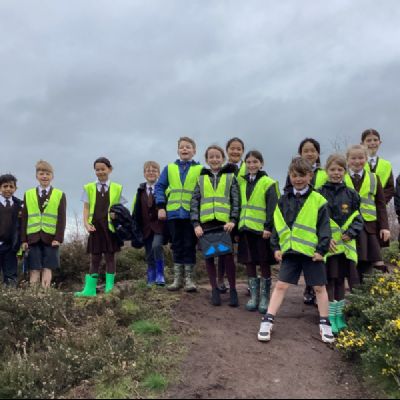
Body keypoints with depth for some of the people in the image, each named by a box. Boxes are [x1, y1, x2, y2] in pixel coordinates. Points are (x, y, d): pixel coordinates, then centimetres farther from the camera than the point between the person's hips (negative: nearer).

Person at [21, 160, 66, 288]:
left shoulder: (60, 195, 6)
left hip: (51, 238, -1)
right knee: (34, 270, 1)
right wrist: (24, 239, 1)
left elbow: (62, 219, 0)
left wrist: (59, 238, -10)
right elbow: (24, 218, 8)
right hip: (33, 238, 1)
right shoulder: (28, 194, 11)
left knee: (48, 269, -1)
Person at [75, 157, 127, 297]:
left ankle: (109, 286, 8)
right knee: (94, 258, 6)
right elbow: (86, 208, 5)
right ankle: (90, 289, 8)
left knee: (110, 256, 3)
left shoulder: (117, 188, 6)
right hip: (95, 226, 1)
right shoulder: (89, 188, 9)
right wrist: (86, 223, -8)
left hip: (110, 226, -1)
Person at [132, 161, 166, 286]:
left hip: (160, 225, -4)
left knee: (156, 245, -27)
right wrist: (136, 228, 5)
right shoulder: (140, 191, 12)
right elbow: (136, 211, 13)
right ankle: (151, 281, 18)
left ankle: (160, 276, -15)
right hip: (146, 228, 4)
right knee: (149, 256, 8)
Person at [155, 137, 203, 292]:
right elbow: (160, 187, 7)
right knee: (177, 246, 9)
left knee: (189, 246, 3)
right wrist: (161, 206, -4)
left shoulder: (200, 170, 3)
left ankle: (189, 279, 12)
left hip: (191, 214, -2)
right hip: (173, 213, 2)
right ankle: (178, 278, 18)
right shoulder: (169, 168, 9)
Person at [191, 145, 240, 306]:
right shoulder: (201, 179, 13)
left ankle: (233, 290, 9)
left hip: (225, 223, -2)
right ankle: (215, 290, 17)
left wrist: (233, 220, -9)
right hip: (206, 224, 2)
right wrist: (196, 224, -1)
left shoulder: (230, 177, 9)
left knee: (227, 257, -5)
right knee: (209, 257, 5)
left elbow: (236, 201, 3)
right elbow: (195, 202, 9)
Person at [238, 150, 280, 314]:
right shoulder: (242, 183, 13)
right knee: (249, 263, 9)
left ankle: (265, 298, 13)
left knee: (264, 264, 3)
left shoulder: (268, 183, -5)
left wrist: (268, 227, -17)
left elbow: (273, 207, -10)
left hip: (262, 230, -5)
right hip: (246, 229, 5)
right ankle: (253, 296, 20)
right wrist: (238, 224, 11)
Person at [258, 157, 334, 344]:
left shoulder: (318, 200, -4)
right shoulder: (284, 200, 7)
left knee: (319, 287, 9)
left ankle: (324, 324, 22)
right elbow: (277, 225, 9)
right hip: (290, 251, 2)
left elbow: (324, 227, -4)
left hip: (312, 251, -2)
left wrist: (322, 249, -10)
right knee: (281, 285, 4)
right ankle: (267, 321, 8)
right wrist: (276, 247, 3)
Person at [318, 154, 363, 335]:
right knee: (329, 280, -1)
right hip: (326, 244, -3)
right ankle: (330, 317, 9)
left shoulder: (351, 194, 7)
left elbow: (357, 218, 8)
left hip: (345, 244, 3)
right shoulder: (319, 194, -2)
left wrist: (350, 233, -8)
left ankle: (339, 315, 24)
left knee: (340, 279, 12)